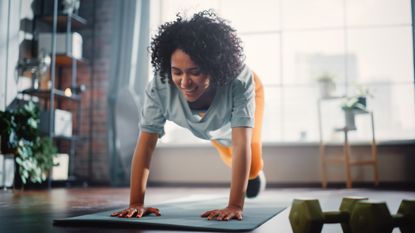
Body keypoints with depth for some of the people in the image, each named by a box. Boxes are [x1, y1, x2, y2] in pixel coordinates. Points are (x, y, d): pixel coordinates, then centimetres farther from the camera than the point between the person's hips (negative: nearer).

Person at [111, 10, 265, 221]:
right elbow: (146, 143, -40)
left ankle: (254, 171, 41)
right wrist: (136, 202, -44)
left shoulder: (240, 79, -49)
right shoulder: (159, 86, -45)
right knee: (228, 158, 26)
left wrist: (235, 206, -57)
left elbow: (241, 145, -51)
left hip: (242, 94, -2)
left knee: (253, 167, 3)